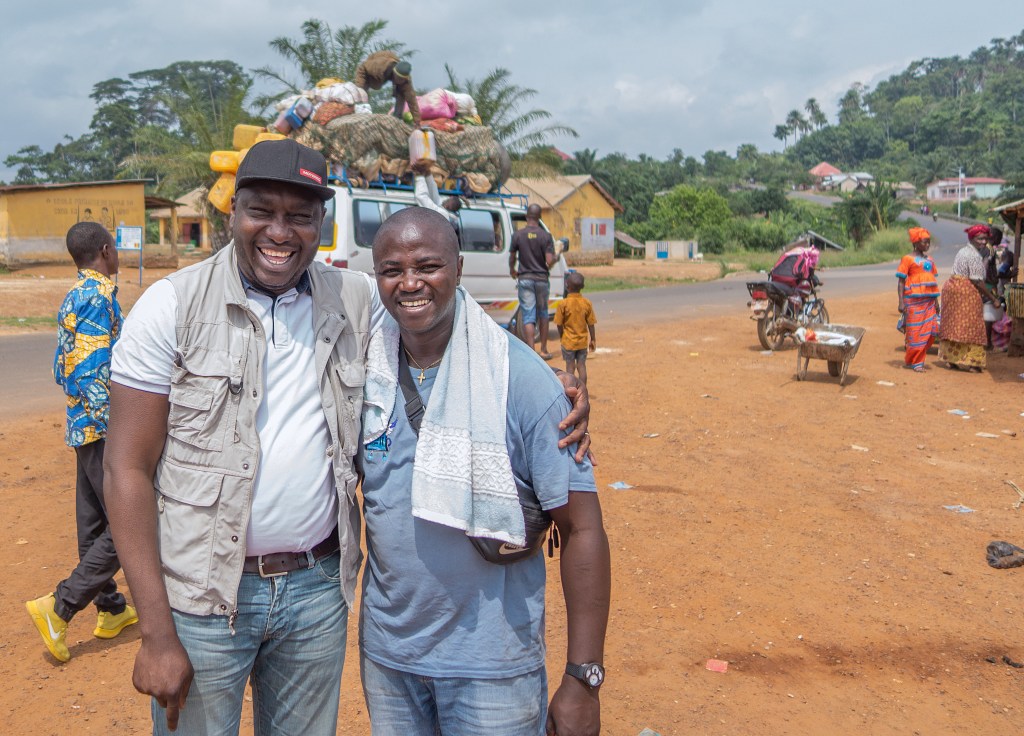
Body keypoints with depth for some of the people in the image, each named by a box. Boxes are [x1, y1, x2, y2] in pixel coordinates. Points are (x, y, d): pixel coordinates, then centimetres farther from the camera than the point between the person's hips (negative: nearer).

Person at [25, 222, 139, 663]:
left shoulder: (74, 296, 13)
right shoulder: (100, 297, -16)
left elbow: (64, 367, 16)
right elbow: (94, 373, -23)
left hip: (83, 427, 10)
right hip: (104, 428, -10)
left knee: (95, 523, 14)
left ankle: (111, 609, 26)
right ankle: (59, 607, -2)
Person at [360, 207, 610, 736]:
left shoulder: (519, 377, -14)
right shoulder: (364, 370, -3)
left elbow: (581, 527, -14)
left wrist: (582, 679, -16)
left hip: (492, 666, -3)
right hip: (384, 654, 4)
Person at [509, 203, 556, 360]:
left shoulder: (518, 234, -4)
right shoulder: (545, 236, -7)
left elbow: (512, 257, 4)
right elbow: (550, 261, -13)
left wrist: (512, 270, 24)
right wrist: (554, 259, 11)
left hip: (524, 279, 0)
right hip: (541, 279, 0)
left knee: (528, 316, 0)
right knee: (543, 314, 16)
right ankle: (544, 350, 20)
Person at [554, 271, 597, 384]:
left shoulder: (563, 304, -14)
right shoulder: (587, 303, -5)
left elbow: (559, 324, -9)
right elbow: (591, 324, 0)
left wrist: (561, 337, 9)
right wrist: (593, 339, 11)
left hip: (568, 341, -3)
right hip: (582, 341, 3)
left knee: (570, 366, 5)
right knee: (581, 366, 10)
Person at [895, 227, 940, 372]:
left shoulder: (929, 259, 14)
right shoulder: (908, 259, -3)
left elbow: (933, 281, 19)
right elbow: (901, 281, -7)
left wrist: (936, 301, 16)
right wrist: (901, 302, -14)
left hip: (929, 300, 6)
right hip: (914, 300, -6)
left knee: (930, 332, 2)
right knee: (915, 332, -2)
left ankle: (917, 359, 16)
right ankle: (914, 361, 9)